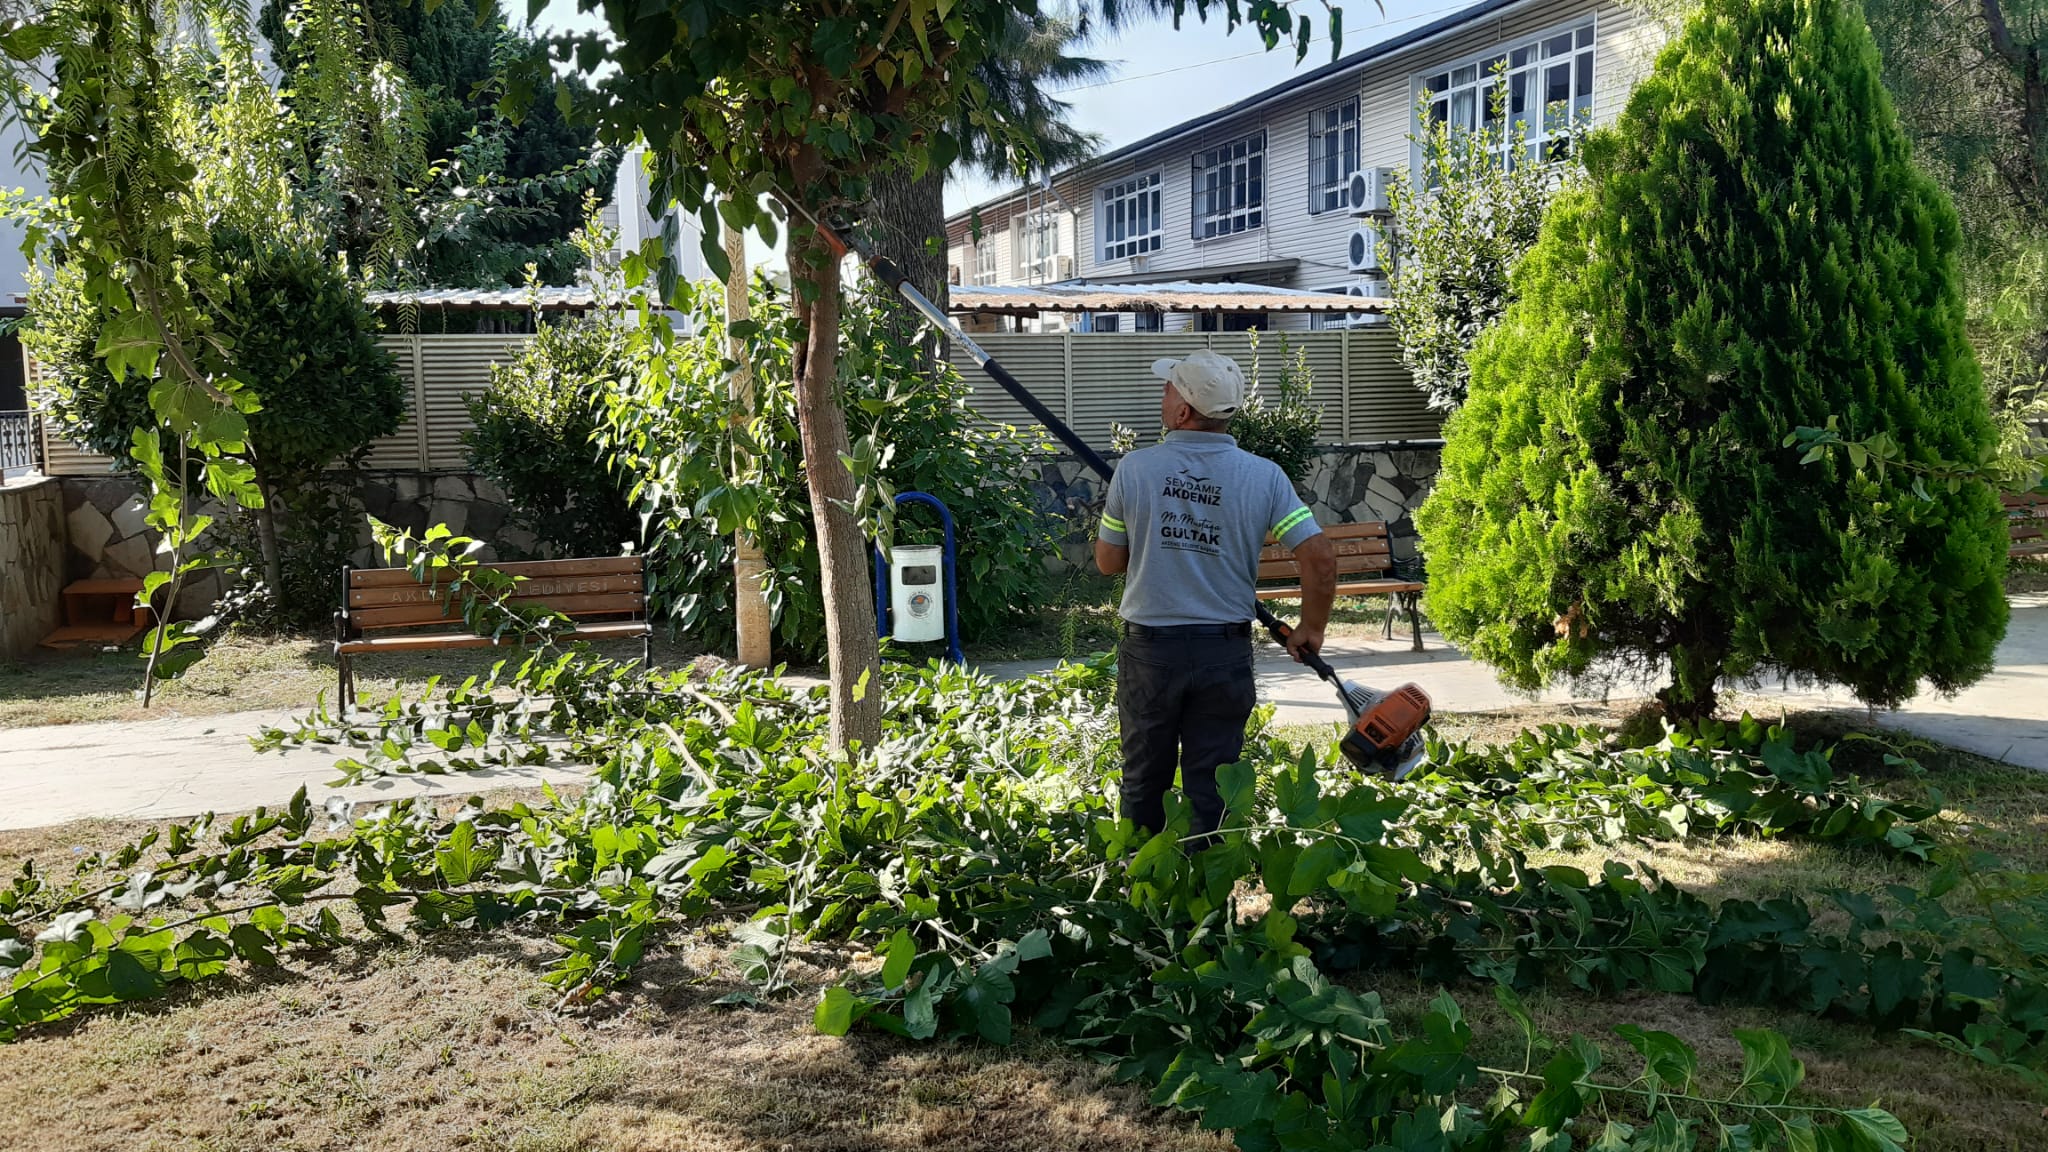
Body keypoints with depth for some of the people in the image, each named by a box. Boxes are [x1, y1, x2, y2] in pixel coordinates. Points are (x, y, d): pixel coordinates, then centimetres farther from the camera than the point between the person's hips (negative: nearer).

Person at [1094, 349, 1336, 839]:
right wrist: (1310, 630, 4)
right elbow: (1321, 558, -11)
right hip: (1225, 652, 0)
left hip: (1149, 650, 0)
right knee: (1211, 789, 11)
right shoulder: (1264, 476, -7)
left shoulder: (1134, 468, -8)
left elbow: (1108, 562, 2)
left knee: (1144, 783, 17)